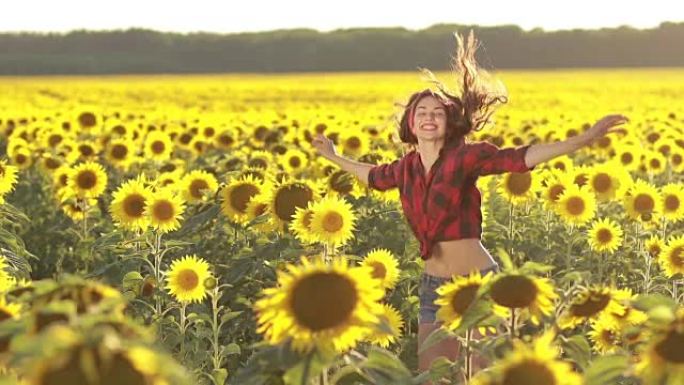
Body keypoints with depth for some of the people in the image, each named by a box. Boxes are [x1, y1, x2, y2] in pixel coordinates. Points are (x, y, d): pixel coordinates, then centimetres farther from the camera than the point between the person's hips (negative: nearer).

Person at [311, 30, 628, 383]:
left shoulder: (464, 156, -11)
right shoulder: (407, 167, 6)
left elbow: (520, 158, -19)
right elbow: (376, 176, 28)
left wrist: (585, 138, -29)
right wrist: (335, 157, 39)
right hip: (433, 285, 6)